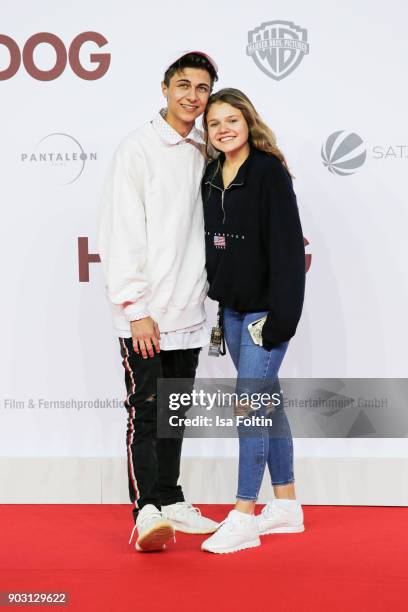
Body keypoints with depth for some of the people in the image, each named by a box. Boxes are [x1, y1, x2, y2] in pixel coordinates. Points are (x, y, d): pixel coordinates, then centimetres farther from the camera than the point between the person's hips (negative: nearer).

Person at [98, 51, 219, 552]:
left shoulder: (203, 154, 13)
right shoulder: (138, 148, -6)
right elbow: (122, 233, -12)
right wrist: (136, 309, -16)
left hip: (188, 313, 6)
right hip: (146, 313, -6)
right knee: (145, 411, -6)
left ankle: (170, 501, 22)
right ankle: (146, 513, -6)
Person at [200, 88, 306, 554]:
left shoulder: (269, 171, -12)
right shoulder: (211, 176, 8)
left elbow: (287, 246, -16)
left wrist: (281, 314, -20)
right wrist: (216, 304, 12)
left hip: (266, 307, -7)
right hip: (232, 308, 7)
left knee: (248, 404, -8)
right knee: (267, 402, 13)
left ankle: (243, 518, 0)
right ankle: (286, 506, 24)